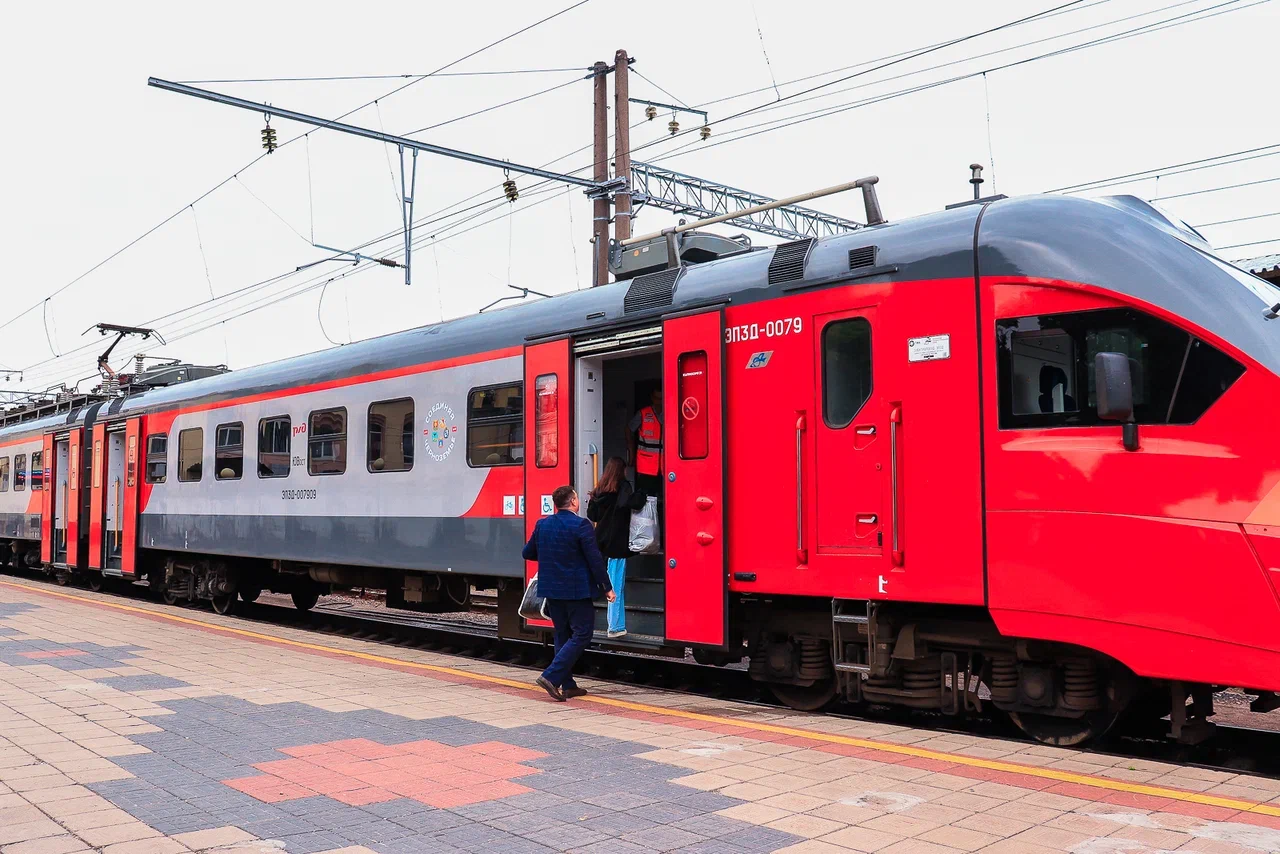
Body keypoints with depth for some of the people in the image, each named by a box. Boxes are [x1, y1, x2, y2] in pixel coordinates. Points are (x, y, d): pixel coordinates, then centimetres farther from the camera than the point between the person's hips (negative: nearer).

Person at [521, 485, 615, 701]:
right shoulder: (581, 525, -14)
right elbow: (594, 559, -15)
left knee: (562, 635, 16)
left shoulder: (542, 524, 5)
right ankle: (551, 677, -10)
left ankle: (567, 685, 18)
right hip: (576, 590, -7)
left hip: (551, 590, 7)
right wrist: (607, 587, -8)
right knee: (582, 634, 0)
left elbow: (527, 553, 14)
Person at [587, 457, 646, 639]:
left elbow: (592, 514, 16)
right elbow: (631, 502, -30)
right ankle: (616, 627, -1)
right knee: (617, 586, -3)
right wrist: (642, 497, -12)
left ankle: (616, 624, 17)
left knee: (614, 583, 14)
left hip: (603, 542, 7)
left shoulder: (600, 490, 10)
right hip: (618, 543, -7)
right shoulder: (622, 487, -10)